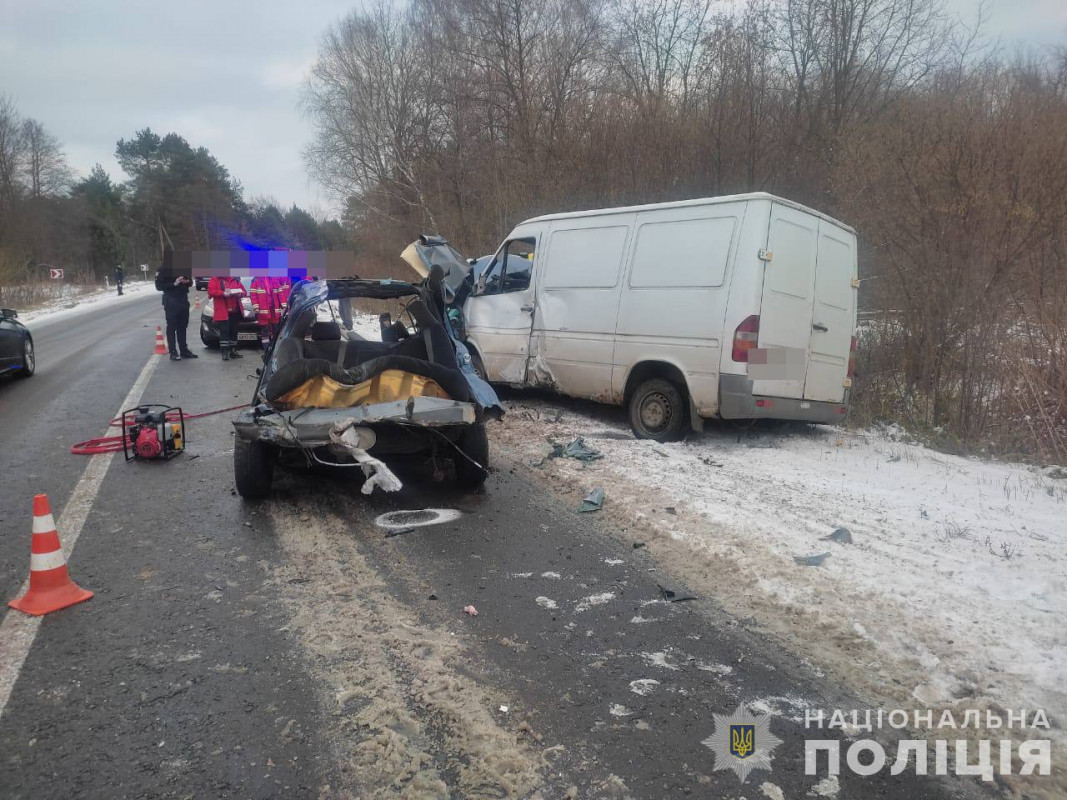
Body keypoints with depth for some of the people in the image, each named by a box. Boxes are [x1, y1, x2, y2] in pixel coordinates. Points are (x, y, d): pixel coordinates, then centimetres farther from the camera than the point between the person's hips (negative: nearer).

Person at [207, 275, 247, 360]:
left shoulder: (235, 280, 15)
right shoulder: (215, 280, 3)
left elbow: (244, 291, 15)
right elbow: (211, 291, -9)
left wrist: (240, 293, -8)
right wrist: (223, 293, -21)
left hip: (235, 311, 5)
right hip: (223, 312, -4)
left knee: (234, 331, 9)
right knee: (224, 331, -9)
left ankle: (233, 351, 18)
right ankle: (224, 352, -8)